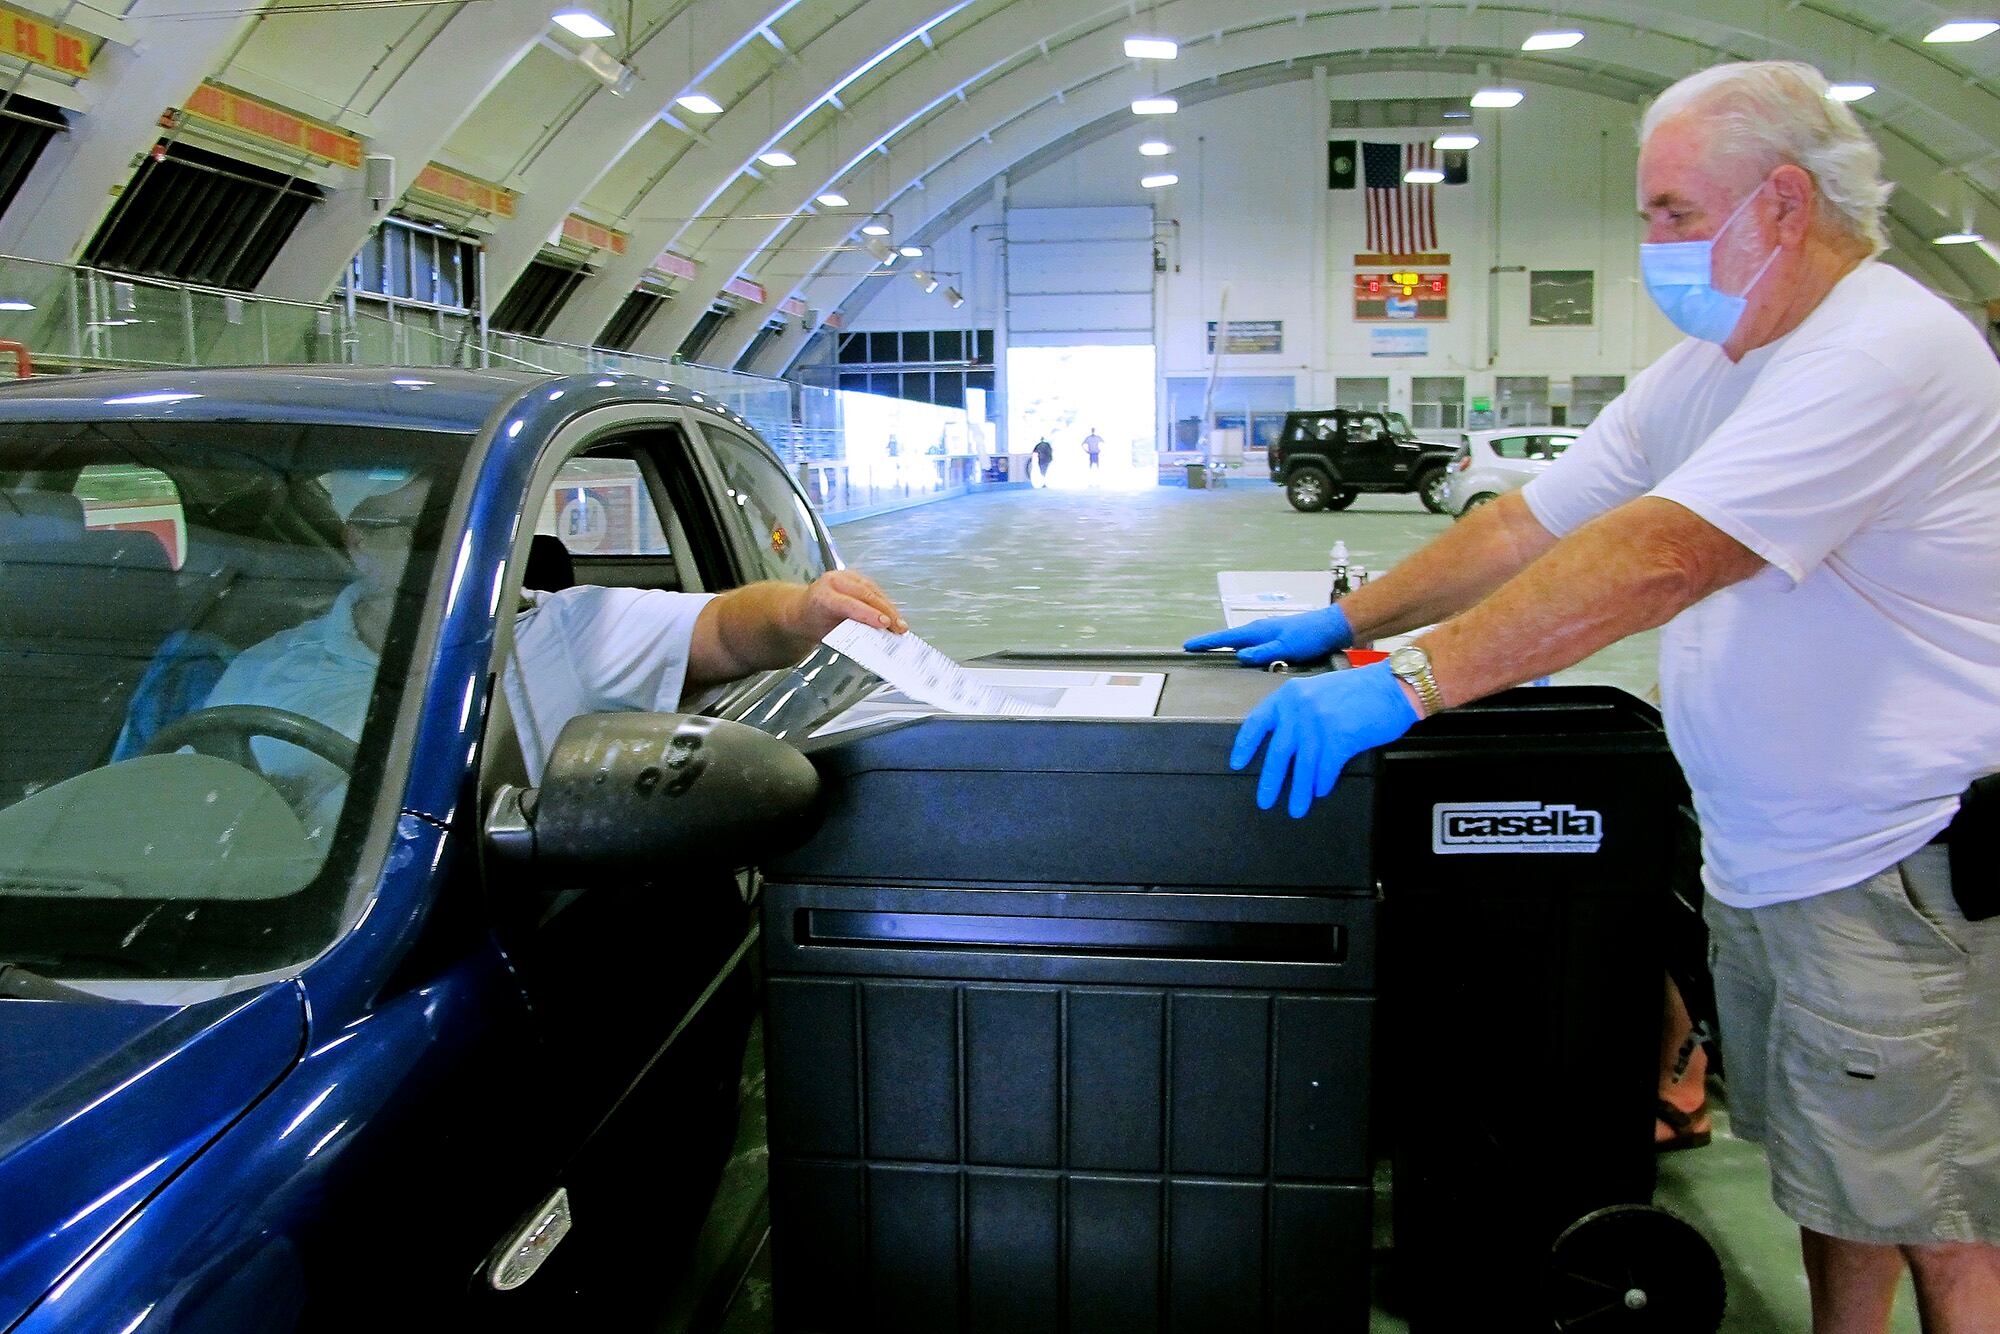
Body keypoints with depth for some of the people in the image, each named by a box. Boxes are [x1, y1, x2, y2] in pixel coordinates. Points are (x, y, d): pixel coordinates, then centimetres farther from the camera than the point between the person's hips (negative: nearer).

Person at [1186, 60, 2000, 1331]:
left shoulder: (1886, 353, -21)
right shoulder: (1708, 368, 10)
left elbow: (1656, 559, -32)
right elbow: (1536, 522, 10)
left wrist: (1407, 686, -34)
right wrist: (1344, 622, 4)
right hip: (1762, 864, 8)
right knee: (1826, 1171, 19)